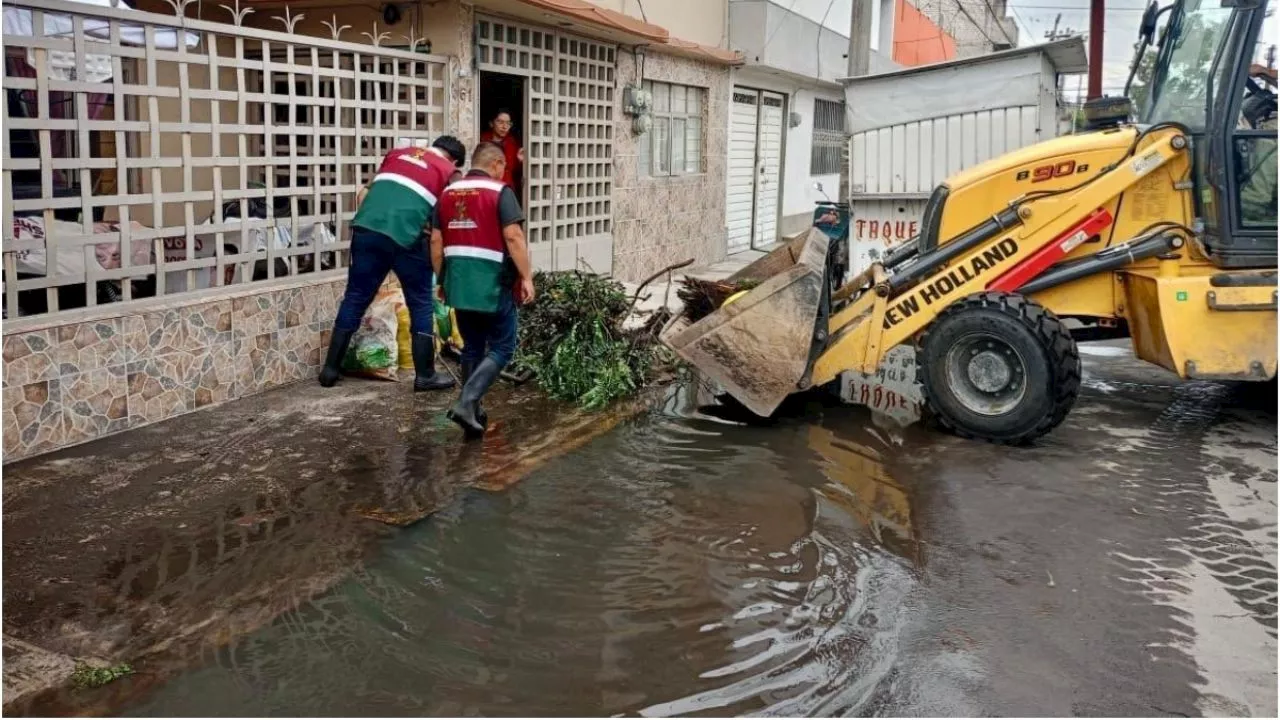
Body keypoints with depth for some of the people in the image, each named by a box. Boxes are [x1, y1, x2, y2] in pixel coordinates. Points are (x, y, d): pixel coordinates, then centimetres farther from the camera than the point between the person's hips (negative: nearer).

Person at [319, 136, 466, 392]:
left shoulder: (398, 153, 26)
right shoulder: (451, 173, 14)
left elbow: (363, 194, 24)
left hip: (366, 229, 4)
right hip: (405, 237, -4)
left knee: (355, 299, 13)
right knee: (421, 305, 11)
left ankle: (331, 369, 19)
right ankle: (425, 375, 14)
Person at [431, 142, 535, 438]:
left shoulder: (447, 194, 11)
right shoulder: (500, 192, -7)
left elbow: (436, 241, 11)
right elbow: (513, 237, -16)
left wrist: (443, 279, 20)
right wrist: (526, 276, -12)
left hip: (459, 284, 6)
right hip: (492, 283, -6)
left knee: (472, 347, 17)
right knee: (502, 347, 2)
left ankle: (472, 412, 19)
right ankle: (466, 402, -13)